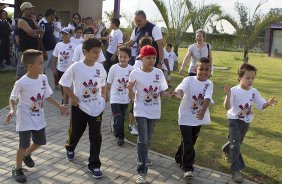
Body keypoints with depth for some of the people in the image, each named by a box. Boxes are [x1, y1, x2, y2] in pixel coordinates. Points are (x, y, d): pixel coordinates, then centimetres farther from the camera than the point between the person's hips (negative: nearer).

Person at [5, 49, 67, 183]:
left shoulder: (43, 78, -5)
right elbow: (13, 98, -11)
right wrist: (12, 110, -29)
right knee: (24, 145, -2)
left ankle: (27, 155, 46)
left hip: (39, 118, 6)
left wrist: (59, 106, 8)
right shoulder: (21, 83, -22)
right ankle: (17, 169, 21)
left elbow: (47, 96, 7)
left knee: (40, 141, 16)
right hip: (25, 118, -6)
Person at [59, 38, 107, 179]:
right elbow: (64, 84, -6)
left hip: (96, 108, 2)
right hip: (79, 107, -1)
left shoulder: (100, 67, -4)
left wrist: (102, 96, 2)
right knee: (75, 132, 19)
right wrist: (72, 97, -12)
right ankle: (70, 148, 53)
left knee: (96, 137, 0)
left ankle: (94, 165, 13)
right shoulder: (76, 67, -15)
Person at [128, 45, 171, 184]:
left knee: (148, 139, 18)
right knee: (143, 140, -8)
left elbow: (161, 91, 7)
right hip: (141, 111, -4)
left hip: (154, 111, 4)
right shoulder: (135, 74, -11)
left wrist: (168, 95, -14)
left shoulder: (159, 72, -2)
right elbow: (132, 97, -9)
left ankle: (143, 158, 44)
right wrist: (130, 89, -30)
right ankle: (141, 171, -1)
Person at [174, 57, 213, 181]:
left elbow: (208, 98, -24)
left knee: (191, 141, 19)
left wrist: (203, 110, -44)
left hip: (199, 117, 4)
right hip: (186, 116, -4)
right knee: (187, 142, -7)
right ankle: (187, 168, 3)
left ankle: (180, 159, 41)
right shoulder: (189, 80, -15)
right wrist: (178, 92, -61)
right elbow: (181, 88, -35)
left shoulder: (209, 84, -7)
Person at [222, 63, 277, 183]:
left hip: (246, 122, 6)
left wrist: (268, 103, -23)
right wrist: (228, 95, -46)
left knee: (238, 142, 24)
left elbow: (261, 106, -1)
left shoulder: (254, 92, -5)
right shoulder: (234, 91, -21)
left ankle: (227, 149, 56)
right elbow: (227, 107, -29)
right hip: (234, 120, -6)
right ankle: (236, 170, -5)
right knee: (236, 144, -14)